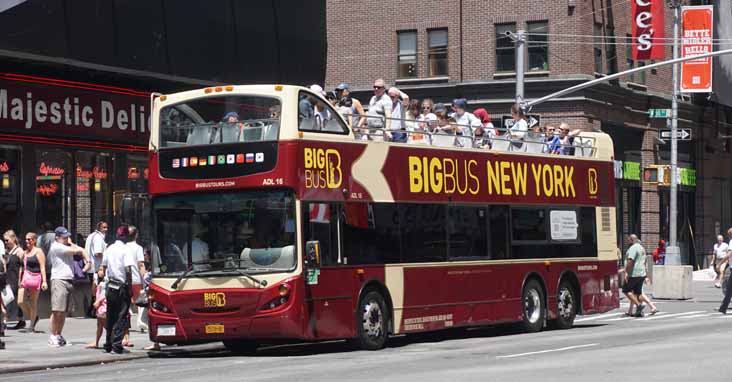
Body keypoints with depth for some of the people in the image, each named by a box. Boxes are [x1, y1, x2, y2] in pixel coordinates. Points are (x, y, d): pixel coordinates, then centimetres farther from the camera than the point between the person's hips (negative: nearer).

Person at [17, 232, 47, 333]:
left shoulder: (38, 252, -3)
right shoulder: (25, 252, 16)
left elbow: (42, 267, -9)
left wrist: (44, 281, -16)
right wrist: (20, 280, 17)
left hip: (35, 278, -6)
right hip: (25, 278, 6)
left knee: (33, 303, 1)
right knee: (20, 302, -3)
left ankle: (32, 326, 10)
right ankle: (33, 318, 18)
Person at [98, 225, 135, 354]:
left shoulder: (109, 249, 9)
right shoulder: (125, 249, -11)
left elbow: (104, 267, 18)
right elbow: (128, 270, -17)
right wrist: (130, 287, -12)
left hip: (110, 286, 6)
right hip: (122, 287, -6)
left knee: (111, 317, 13)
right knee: (122, 317, -3)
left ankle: (108, 344, 17)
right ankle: (117, 344, -8)